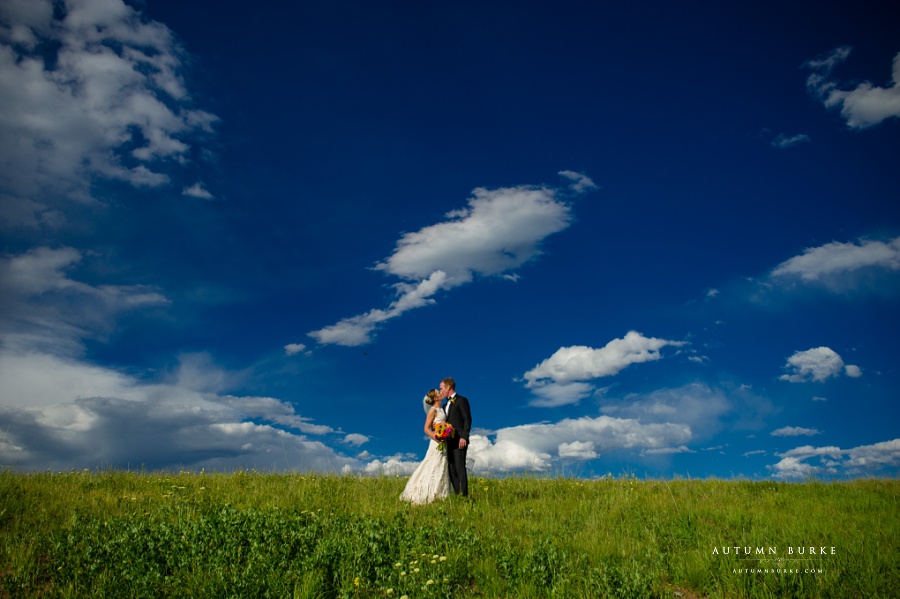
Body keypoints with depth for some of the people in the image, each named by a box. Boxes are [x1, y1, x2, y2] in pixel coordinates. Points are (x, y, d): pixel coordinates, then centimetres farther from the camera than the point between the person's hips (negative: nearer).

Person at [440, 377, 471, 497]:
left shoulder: (461, 400, -1)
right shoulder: (446, 405, 23)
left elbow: (467, 420, -8)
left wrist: (463, 437, -17)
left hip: (459, 441, -8)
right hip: (449, 441, 8)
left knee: (460, 467, -11)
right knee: (451, 469, 4)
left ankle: (464, 494, -10)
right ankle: (456, 494, 7)